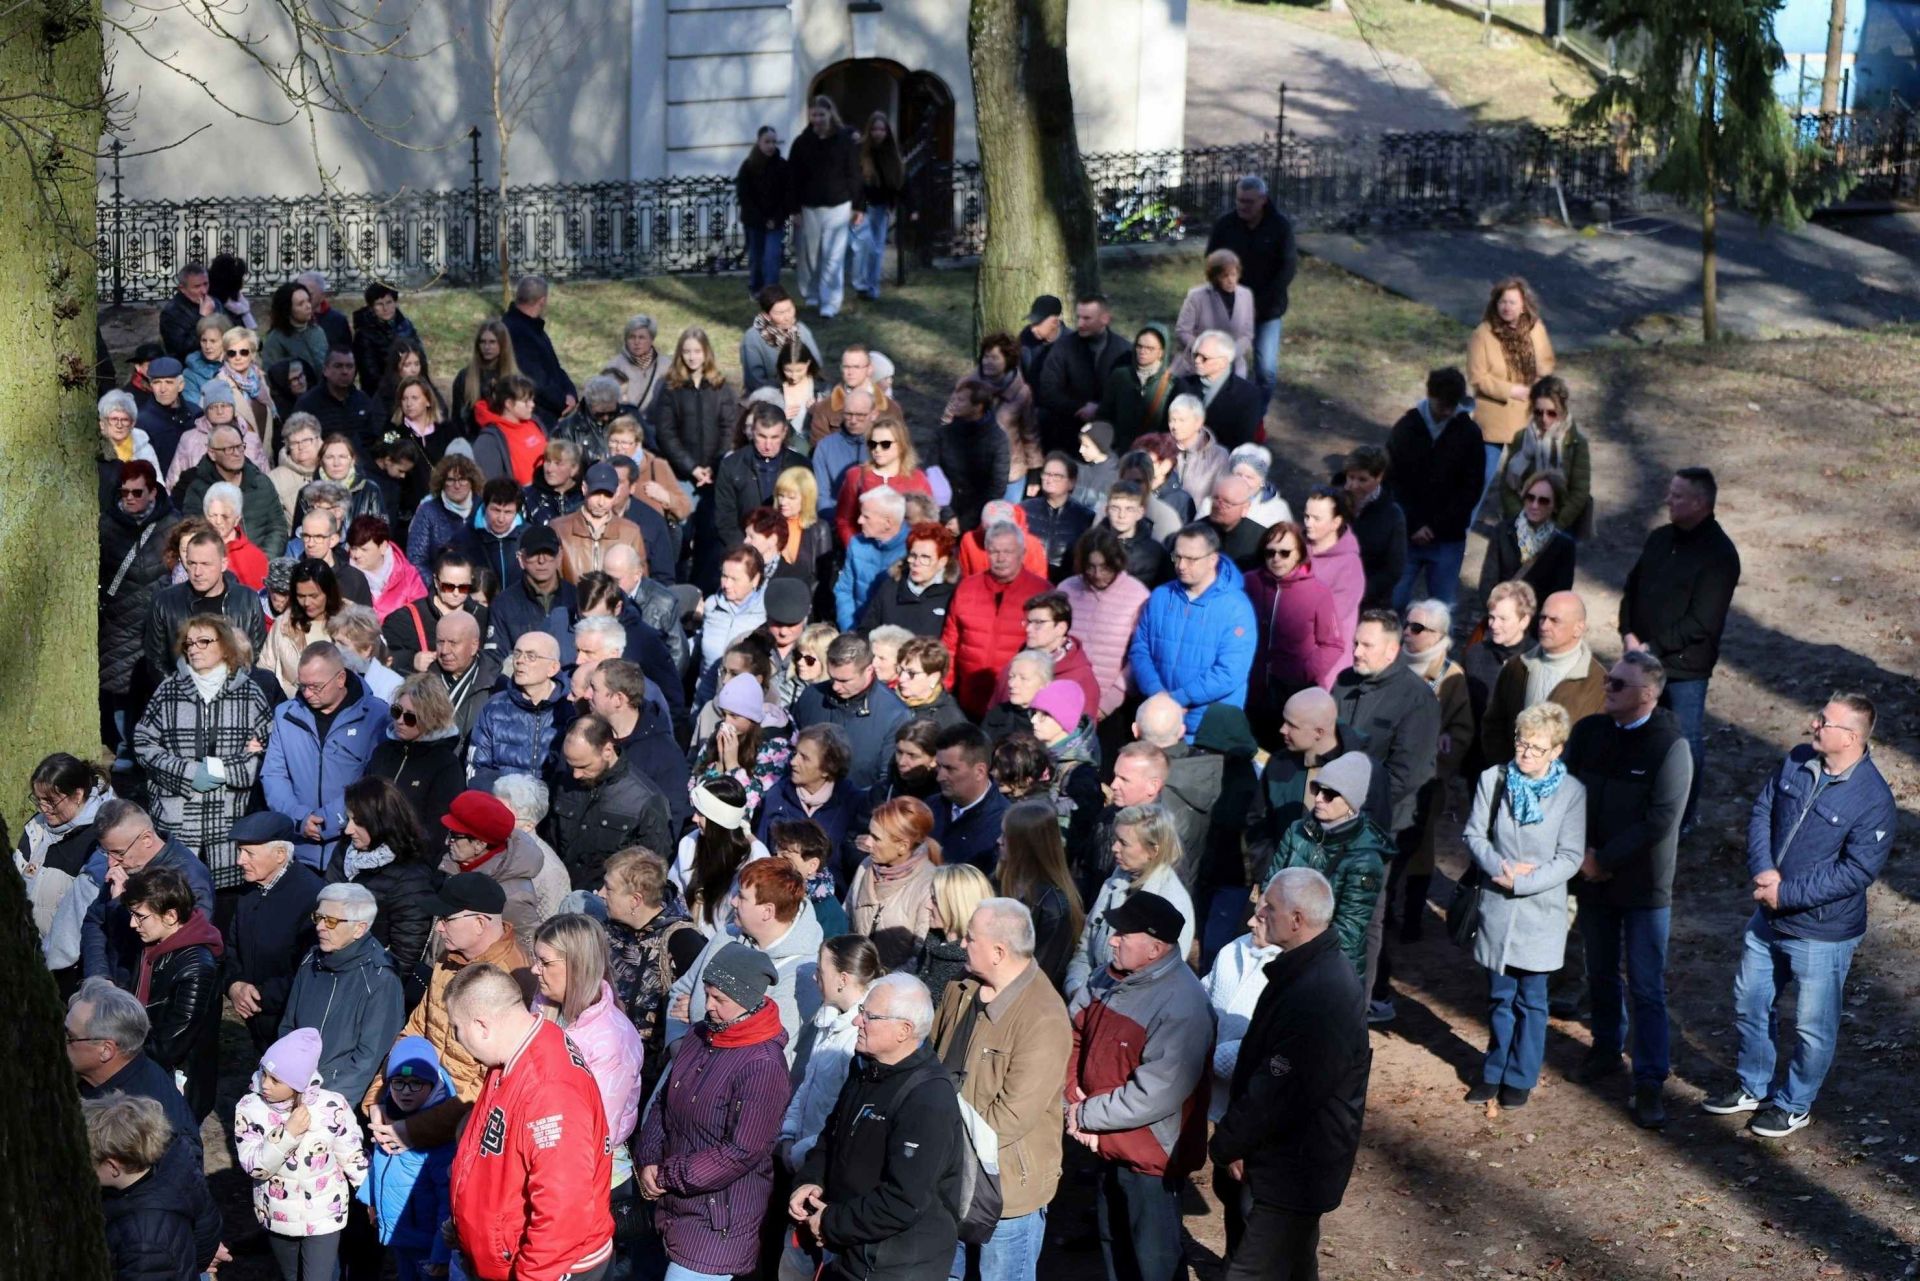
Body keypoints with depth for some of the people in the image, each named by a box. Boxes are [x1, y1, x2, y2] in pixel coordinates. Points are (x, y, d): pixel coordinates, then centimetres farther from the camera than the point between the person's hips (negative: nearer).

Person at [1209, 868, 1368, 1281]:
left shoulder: (1322, 997, -30)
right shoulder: (1304, 970, 5)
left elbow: (1279, 1093, -27)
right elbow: (1263, 1063, 12)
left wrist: (1226, 1145, -14)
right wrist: (1231, 1139, 7)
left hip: (1287, 1175, -10)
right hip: (1283, 1162, 10)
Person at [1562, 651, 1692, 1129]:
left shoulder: (1670, 746, -16)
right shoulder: (1588, 731, -2)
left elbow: (1660, 820, -19)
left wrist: (1604, 860, -16)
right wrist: (1581, 852, -11)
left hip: (1644, 885, -5)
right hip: (1592, 876, 5)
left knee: (1646, 987, -1)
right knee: (1600, 972, 20)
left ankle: (1649, 1083, 4)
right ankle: (1606, 1049, 39)